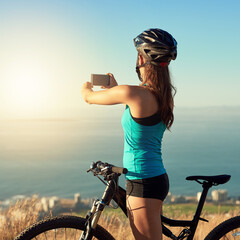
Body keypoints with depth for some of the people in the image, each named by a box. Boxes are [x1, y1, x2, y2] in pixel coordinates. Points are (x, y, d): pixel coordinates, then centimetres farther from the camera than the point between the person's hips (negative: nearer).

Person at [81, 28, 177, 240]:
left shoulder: (132, 93, -20)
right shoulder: (164, 96, 3)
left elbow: (88, 97, -4)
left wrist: (87, 87, 20)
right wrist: (115, 87, 37)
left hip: (144, 183, -9)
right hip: (158, 178, 9)